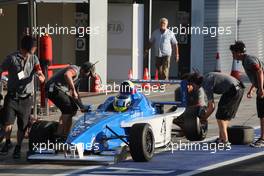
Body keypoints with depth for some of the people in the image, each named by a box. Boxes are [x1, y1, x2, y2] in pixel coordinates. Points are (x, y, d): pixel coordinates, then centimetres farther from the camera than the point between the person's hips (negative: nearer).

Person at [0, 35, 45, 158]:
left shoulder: (33, 59, 1)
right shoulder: (12, 59, -10)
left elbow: (42, 79, -1)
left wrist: (39, 74, -25)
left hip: (26, 98, 2)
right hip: (12, 96, -2)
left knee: (22, 127, 5)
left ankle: (18, 148, 27)